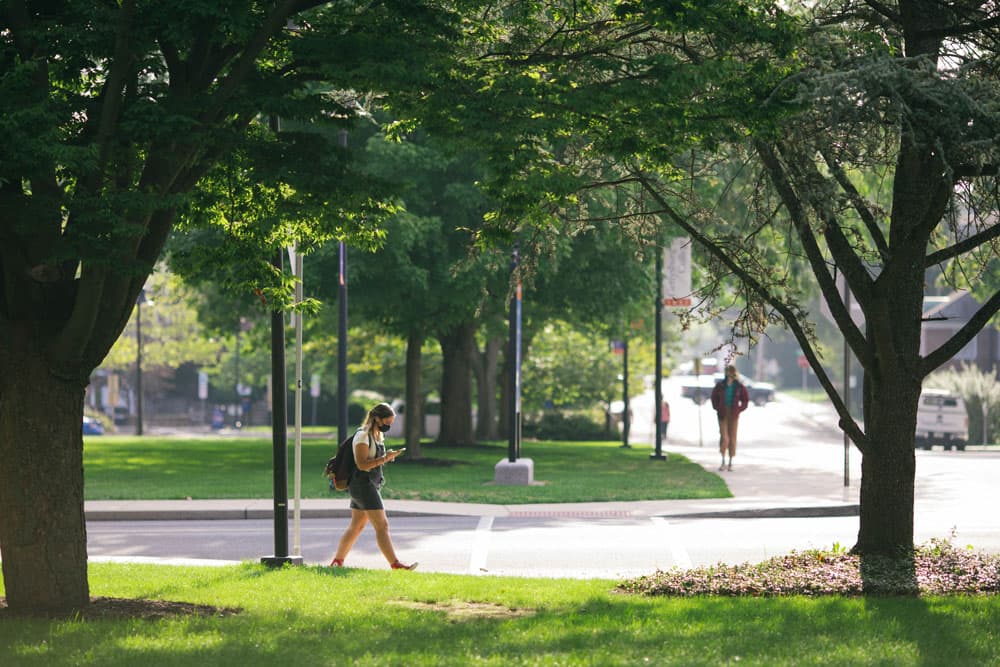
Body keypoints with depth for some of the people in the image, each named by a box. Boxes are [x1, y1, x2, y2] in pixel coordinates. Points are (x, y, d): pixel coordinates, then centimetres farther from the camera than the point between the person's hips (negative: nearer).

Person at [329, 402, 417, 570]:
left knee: (356, 527, 15)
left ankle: (337, 561, 22)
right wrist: (384, 458, -26)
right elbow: (361, 464, -21)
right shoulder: (363, 436, -14)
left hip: (372, 485, 10)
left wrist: (388, 456, 11)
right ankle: (395, 564, -16)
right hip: (363, 485, -10)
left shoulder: (378, 435, 15)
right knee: (382, 526, -13)